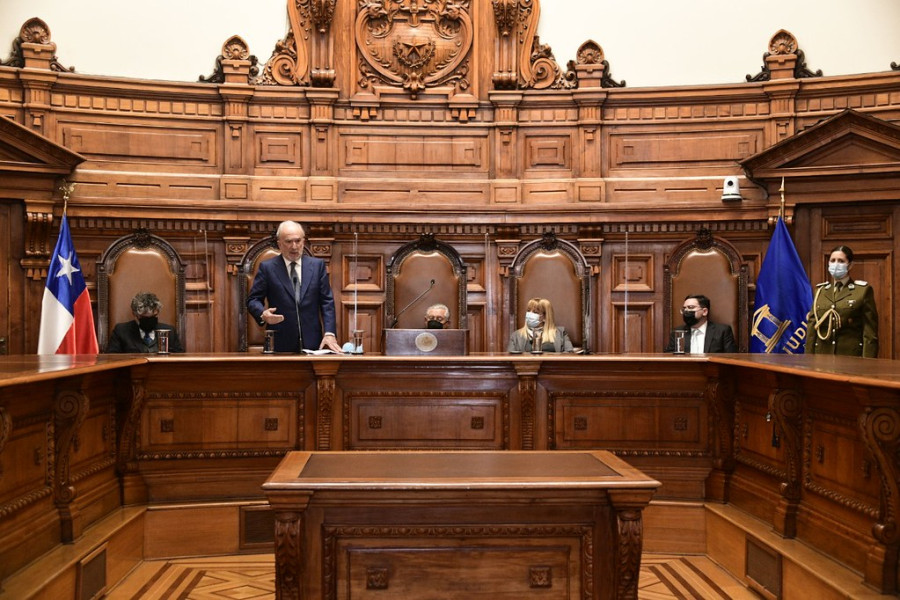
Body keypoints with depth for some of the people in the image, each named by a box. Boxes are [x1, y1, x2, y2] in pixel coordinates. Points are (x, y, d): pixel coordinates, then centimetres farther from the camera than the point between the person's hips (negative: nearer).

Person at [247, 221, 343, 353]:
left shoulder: (317, 265, 6)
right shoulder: (267, 267, 2)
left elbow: (327, 301, 4)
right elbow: (253, 300, 3)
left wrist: (329, 333, -7)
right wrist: (263, 314, -19)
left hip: (312, 342, 2)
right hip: (280, 343, -1)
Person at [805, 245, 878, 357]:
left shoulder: (863, 290, 1)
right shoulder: (820, 290, 12)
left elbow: (870, 331, -3)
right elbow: (811, 325, 10)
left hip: (851, 356, -3)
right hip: (822, 356, 3)